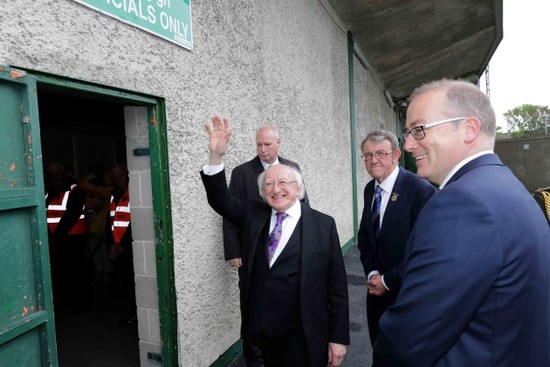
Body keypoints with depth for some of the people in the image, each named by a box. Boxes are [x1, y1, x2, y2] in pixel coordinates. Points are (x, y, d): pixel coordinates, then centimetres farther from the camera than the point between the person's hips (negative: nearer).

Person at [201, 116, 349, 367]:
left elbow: (337, 287, -7)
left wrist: (338, 337, -6)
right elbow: (220, 200, -10)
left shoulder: (323, 225, -9)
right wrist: (216, 156, -25)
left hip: (302, 335, -4)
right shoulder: (253, 215, 2)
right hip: (263, 330, 4)